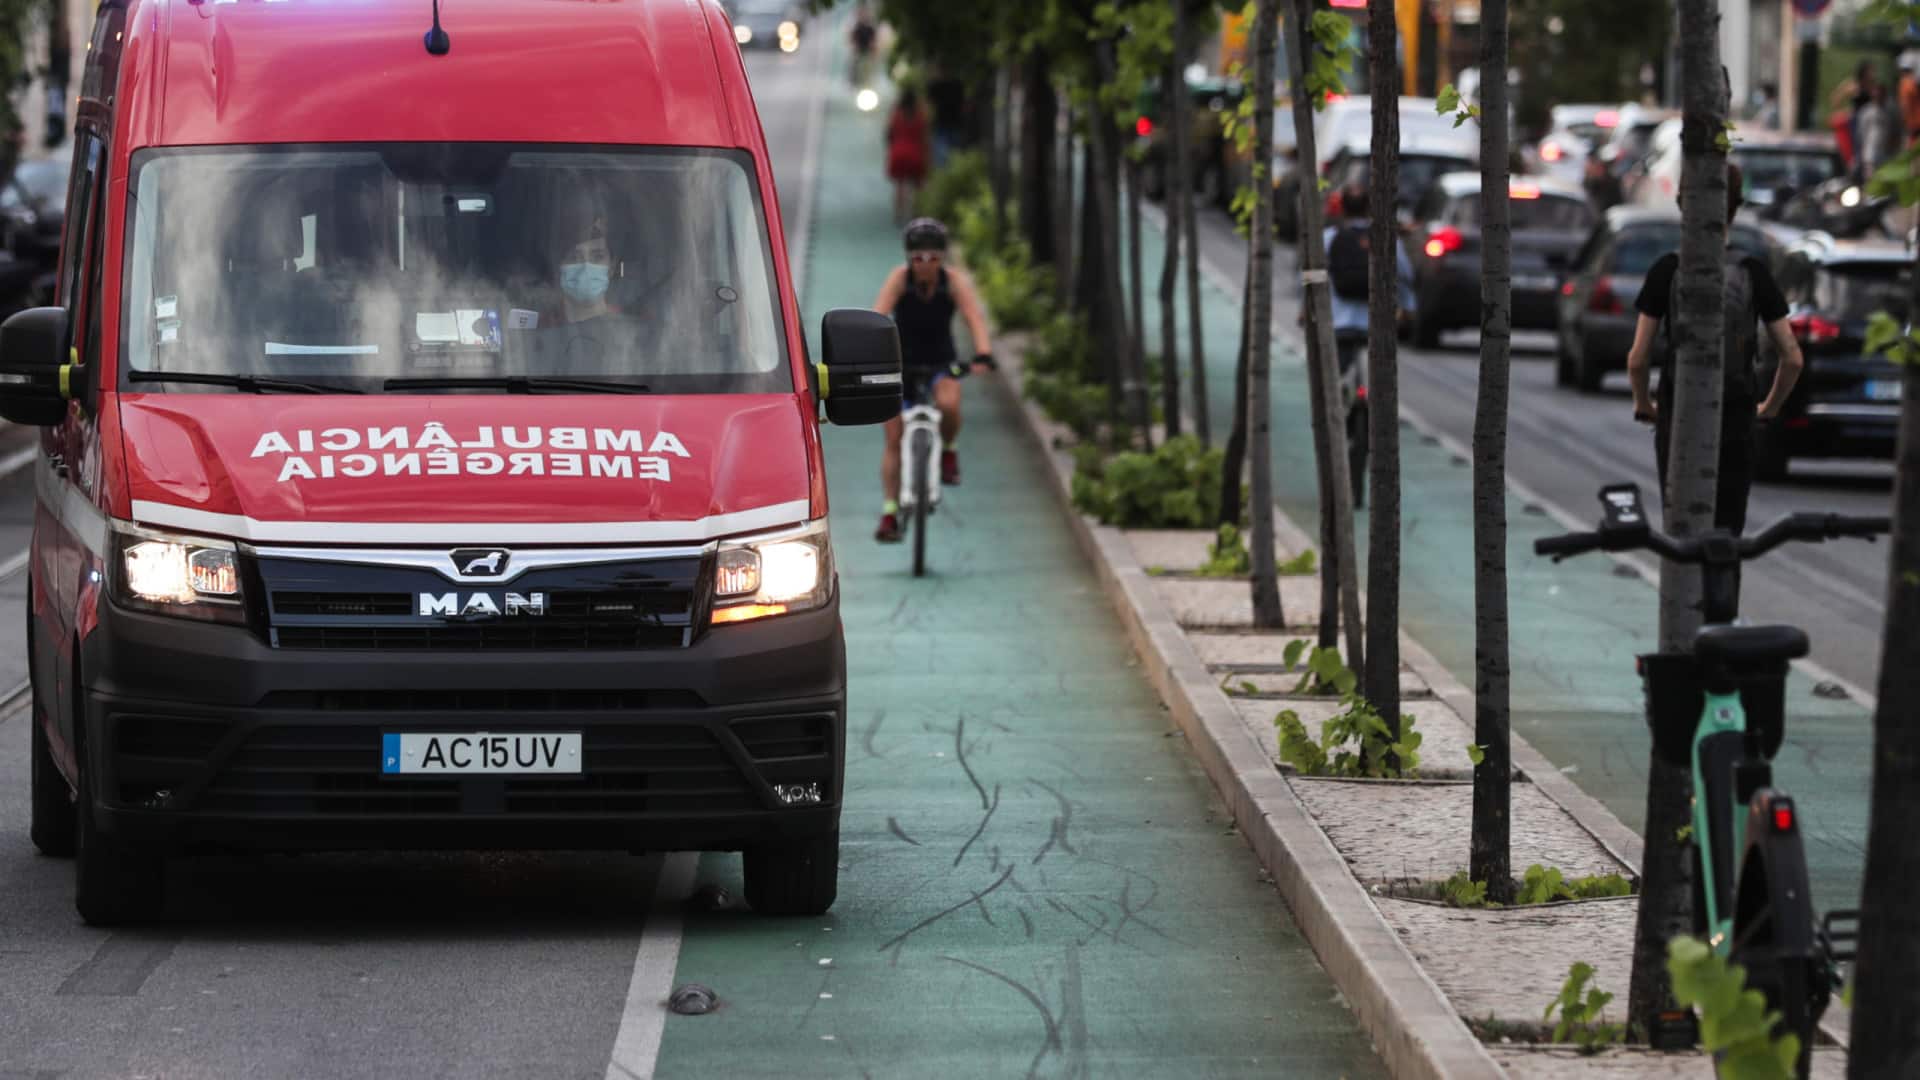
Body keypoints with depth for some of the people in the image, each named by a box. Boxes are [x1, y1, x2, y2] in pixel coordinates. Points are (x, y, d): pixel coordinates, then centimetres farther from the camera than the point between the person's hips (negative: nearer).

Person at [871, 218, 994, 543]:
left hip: (941, 362, 0)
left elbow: (974, 316, -29)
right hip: (901, 362, 0)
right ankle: (889, 512, -1)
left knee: (948, 403, -32)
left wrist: (983, 354, -47)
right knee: (893, 438, -7)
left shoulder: (955, 281, -16)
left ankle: (947, 450, -1)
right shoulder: (899, 279, -19)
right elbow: (878, 317, -31)